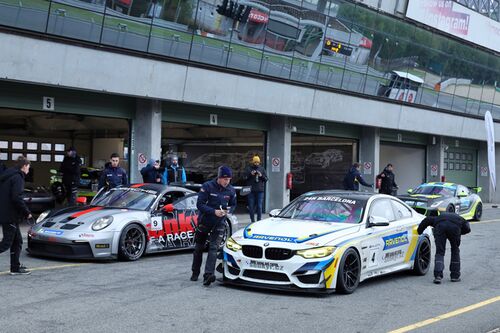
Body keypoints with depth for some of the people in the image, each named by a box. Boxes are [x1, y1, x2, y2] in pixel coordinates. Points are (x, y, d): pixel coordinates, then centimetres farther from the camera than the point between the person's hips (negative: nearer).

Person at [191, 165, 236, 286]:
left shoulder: (230, 190, -3)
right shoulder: (207, 187, -15)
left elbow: (233, 205, 11)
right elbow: (200, 204, -16)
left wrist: (228, 211, -12)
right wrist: (214, 211, -27)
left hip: (219, 224, 1)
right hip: (204, 222, -1)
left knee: (213, 248, -14)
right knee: (199, 248, 12)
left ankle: (208, 275, -23)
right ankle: (195, 273, 27)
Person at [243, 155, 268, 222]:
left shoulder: (262, 169, 11)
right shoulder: (248, 168, 7)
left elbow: (266, 179, 9)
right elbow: (244, 177, -1)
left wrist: (261, 175, -9)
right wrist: (250, 174, -16)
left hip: (260, 190, 0)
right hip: (251, 190, 0)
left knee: (259, 206, -4)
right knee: (251, 206, 1)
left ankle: (259, 220, 2)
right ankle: (252, 220, 10)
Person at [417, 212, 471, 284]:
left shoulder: (438, 218, 40)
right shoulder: (459, 219, 39)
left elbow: (428, 220, 26)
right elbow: (467, 228, 21)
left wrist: (419, 231, 29)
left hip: (440, 226, 0)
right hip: (454, 227, 0)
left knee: (439, 252, 8)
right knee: (455, 251, 20)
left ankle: (438, 276, -7)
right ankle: (455, 276, 21)